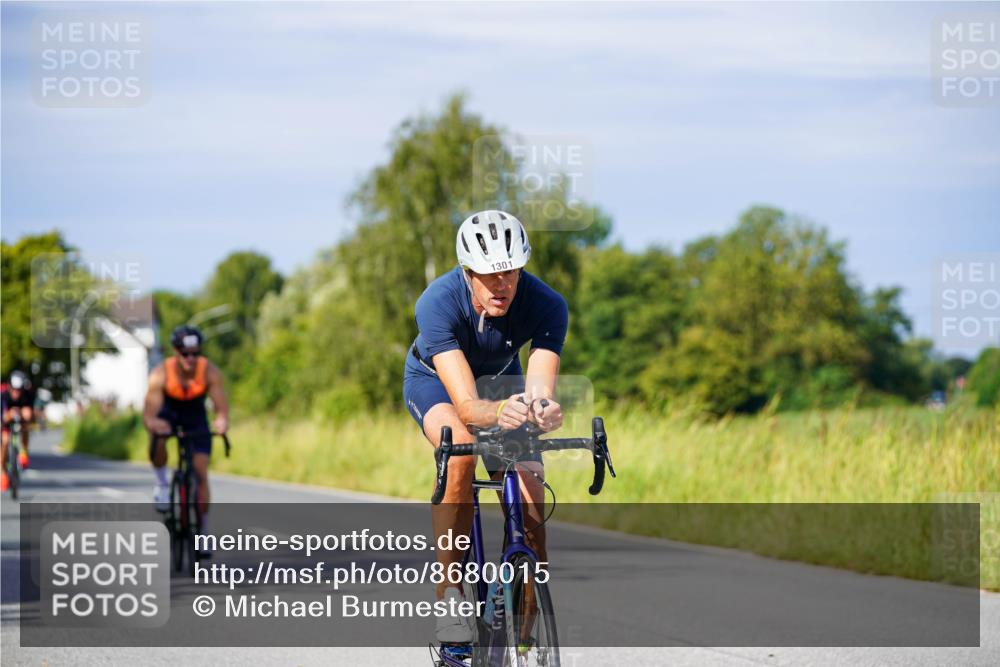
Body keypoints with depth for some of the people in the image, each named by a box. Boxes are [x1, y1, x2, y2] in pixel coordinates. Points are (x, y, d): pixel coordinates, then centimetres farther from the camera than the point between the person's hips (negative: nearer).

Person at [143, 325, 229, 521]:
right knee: (157, 439, -35)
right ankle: (162, 483, -8)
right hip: (168, 413, -1)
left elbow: (222, 407, -35)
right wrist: (153, 423, -63)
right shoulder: (161, 374, -33)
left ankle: (201, 527, 5)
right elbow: (149, 413, -38)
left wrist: (222, 421, -59)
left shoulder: (210, 372, -29)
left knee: (201, 474, -6)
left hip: (195, 417, 1)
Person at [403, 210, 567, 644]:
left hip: (501, 380, 3)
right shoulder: (438, 302, -38)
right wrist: (498, 413, -67)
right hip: (436, 380, -2)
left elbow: (540, 386, -41)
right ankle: (449, 593, -28)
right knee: (460, 450, -35)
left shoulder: (547, 305, -31)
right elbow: (465, 403, -45)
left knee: (529, 506, -13)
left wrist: (543, 409, -64)